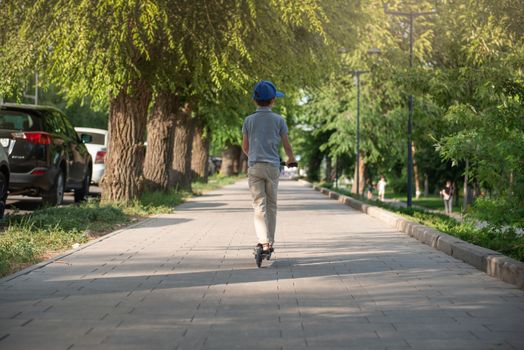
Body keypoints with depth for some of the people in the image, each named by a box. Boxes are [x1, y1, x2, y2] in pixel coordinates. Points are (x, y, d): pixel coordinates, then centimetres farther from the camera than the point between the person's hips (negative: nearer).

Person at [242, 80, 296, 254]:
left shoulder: (249, 120, 3)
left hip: (254, 167, 0)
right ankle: (270, 241, 13)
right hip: (273, 166, 0)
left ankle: (264, 241, -17)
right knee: (271, 205, 11)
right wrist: (291, 159, 26)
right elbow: (287, 145, 5)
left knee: (259, 205, -4)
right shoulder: (278, 120, 0)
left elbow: (245, 147, 9)